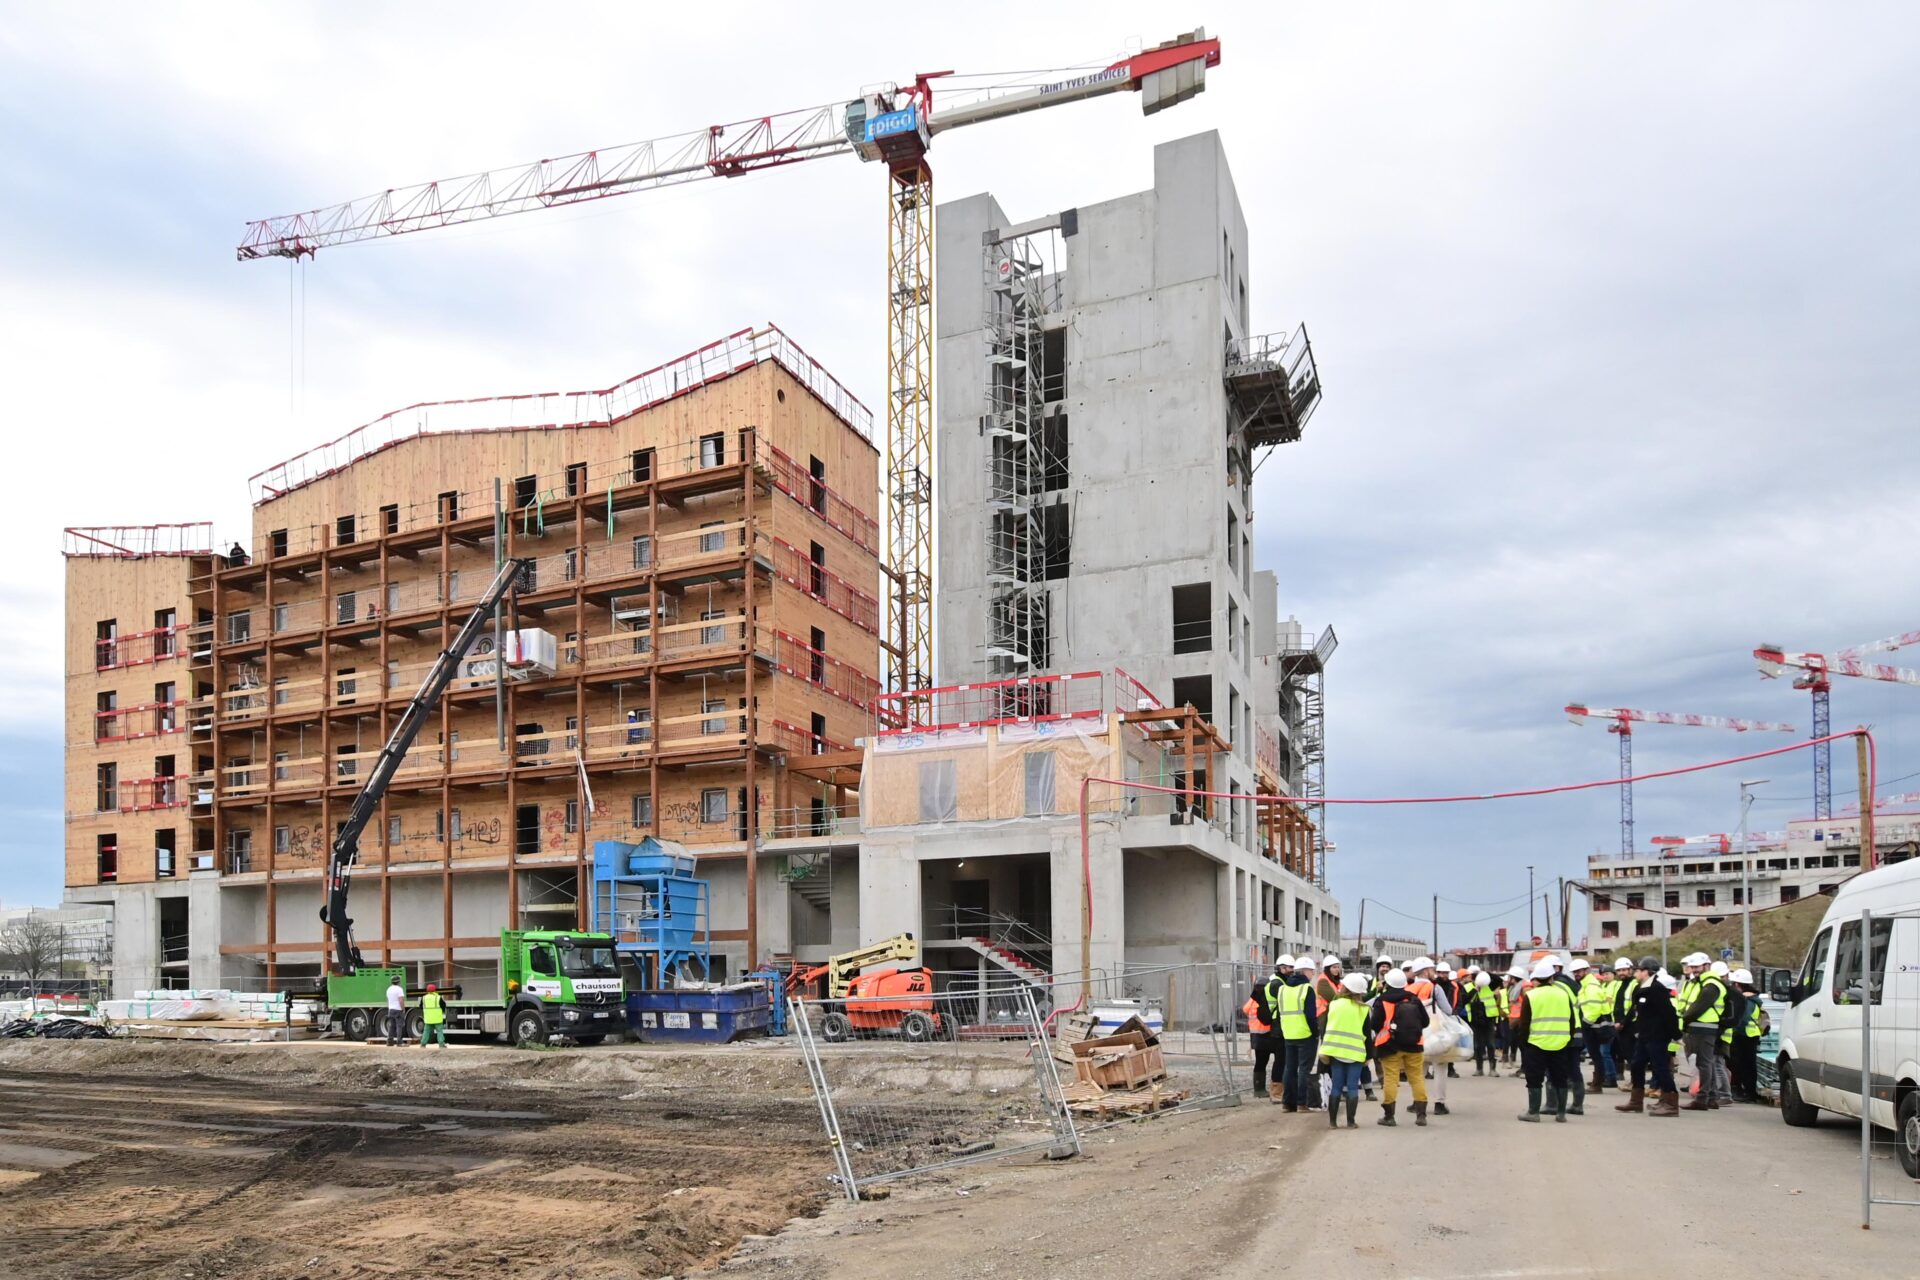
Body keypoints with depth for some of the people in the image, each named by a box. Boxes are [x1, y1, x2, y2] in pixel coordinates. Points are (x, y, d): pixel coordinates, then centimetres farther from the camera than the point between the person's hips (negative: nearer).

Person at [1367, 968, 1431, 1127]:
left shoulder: (1382, 1001, -9)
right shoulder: (1414, 999, 2)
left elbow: (1374, 1025, -10)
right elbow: (1425, 1022, 6)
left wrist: (1382, 1029, 12)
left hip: (1390, 1046, -3)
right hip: (1413, 1045, 3)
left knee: (1390, 1079, 0)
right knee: (1417, 1078, 10)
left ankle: (1389, 1115, 1)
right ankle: (1421, 1114, 9)